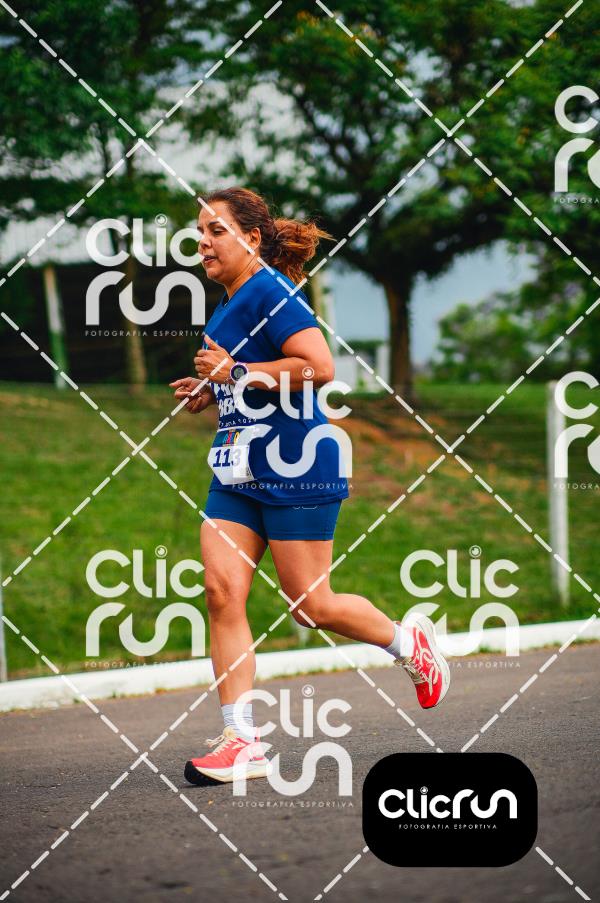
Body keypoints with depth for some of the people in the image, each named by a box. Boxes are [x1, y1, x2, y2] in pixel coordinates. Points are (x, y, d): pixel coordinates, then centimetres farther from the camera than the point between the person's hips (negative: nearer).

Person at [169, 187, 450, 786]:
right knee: (221, 592, -5)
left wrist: (235, 372, -21)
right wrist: (211, 393, 11)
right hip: (237, 471, 9)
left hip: (295, 469, -9)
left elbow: (318, 366, -25)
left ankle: (412, 645, 27)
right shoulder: (229, 306, 15)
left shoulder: (271, 292, -13)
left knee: (310, 606, 0)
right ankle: (241, 742, -4)